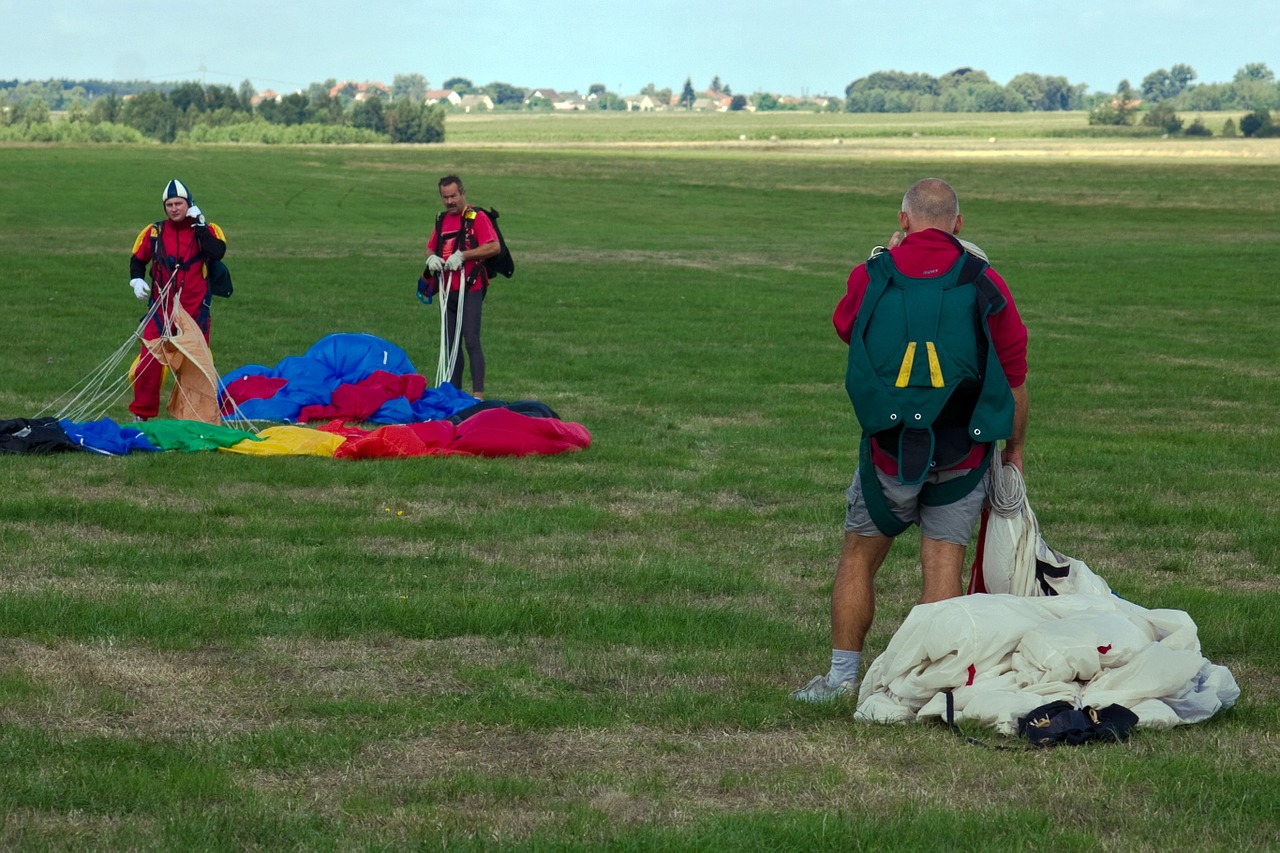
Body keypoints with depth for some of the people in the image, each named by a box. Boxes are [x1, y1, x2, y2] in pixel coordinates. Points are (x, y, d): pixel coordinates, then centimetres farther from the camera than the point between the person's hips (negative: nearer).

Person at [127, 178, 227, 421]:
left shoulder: (206, 230, 0)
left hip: (195, 309, -1)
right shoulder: (154, 232, 6)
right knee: (149, 361, -6)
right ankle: (141, 413, 4)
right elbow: (138, 258, 18)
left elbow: (217, 252, -20)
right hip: (160, 307, 1)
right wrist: (136, 279, 0)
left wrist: (199, 224, -17)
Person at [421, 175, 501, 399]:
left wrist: (462, 256, -18)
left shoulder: (477, 217, -5)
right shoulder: (442, 220, 17)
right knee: (450, 344, 10)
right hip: (448, 289, 7)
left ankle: (478, 394, -13)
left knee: (471, 341, -12)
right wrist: (431, 258, 2)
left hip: (470, 289, -7)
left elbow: (494, 247, -14)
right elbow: (431, 247, 27)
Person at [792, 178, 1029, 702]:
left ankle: (842, 675, 18)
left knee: (859, 557, 14)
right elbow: (1014, 379, 2)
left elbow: (844, 327, 20)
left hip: (889, 448, 0)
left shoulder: (873, 276, -3)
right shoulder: (985, 284, -3)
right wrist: (1013, 450, 15)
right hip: (963, 456, 0)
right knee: (943, 562, 4)